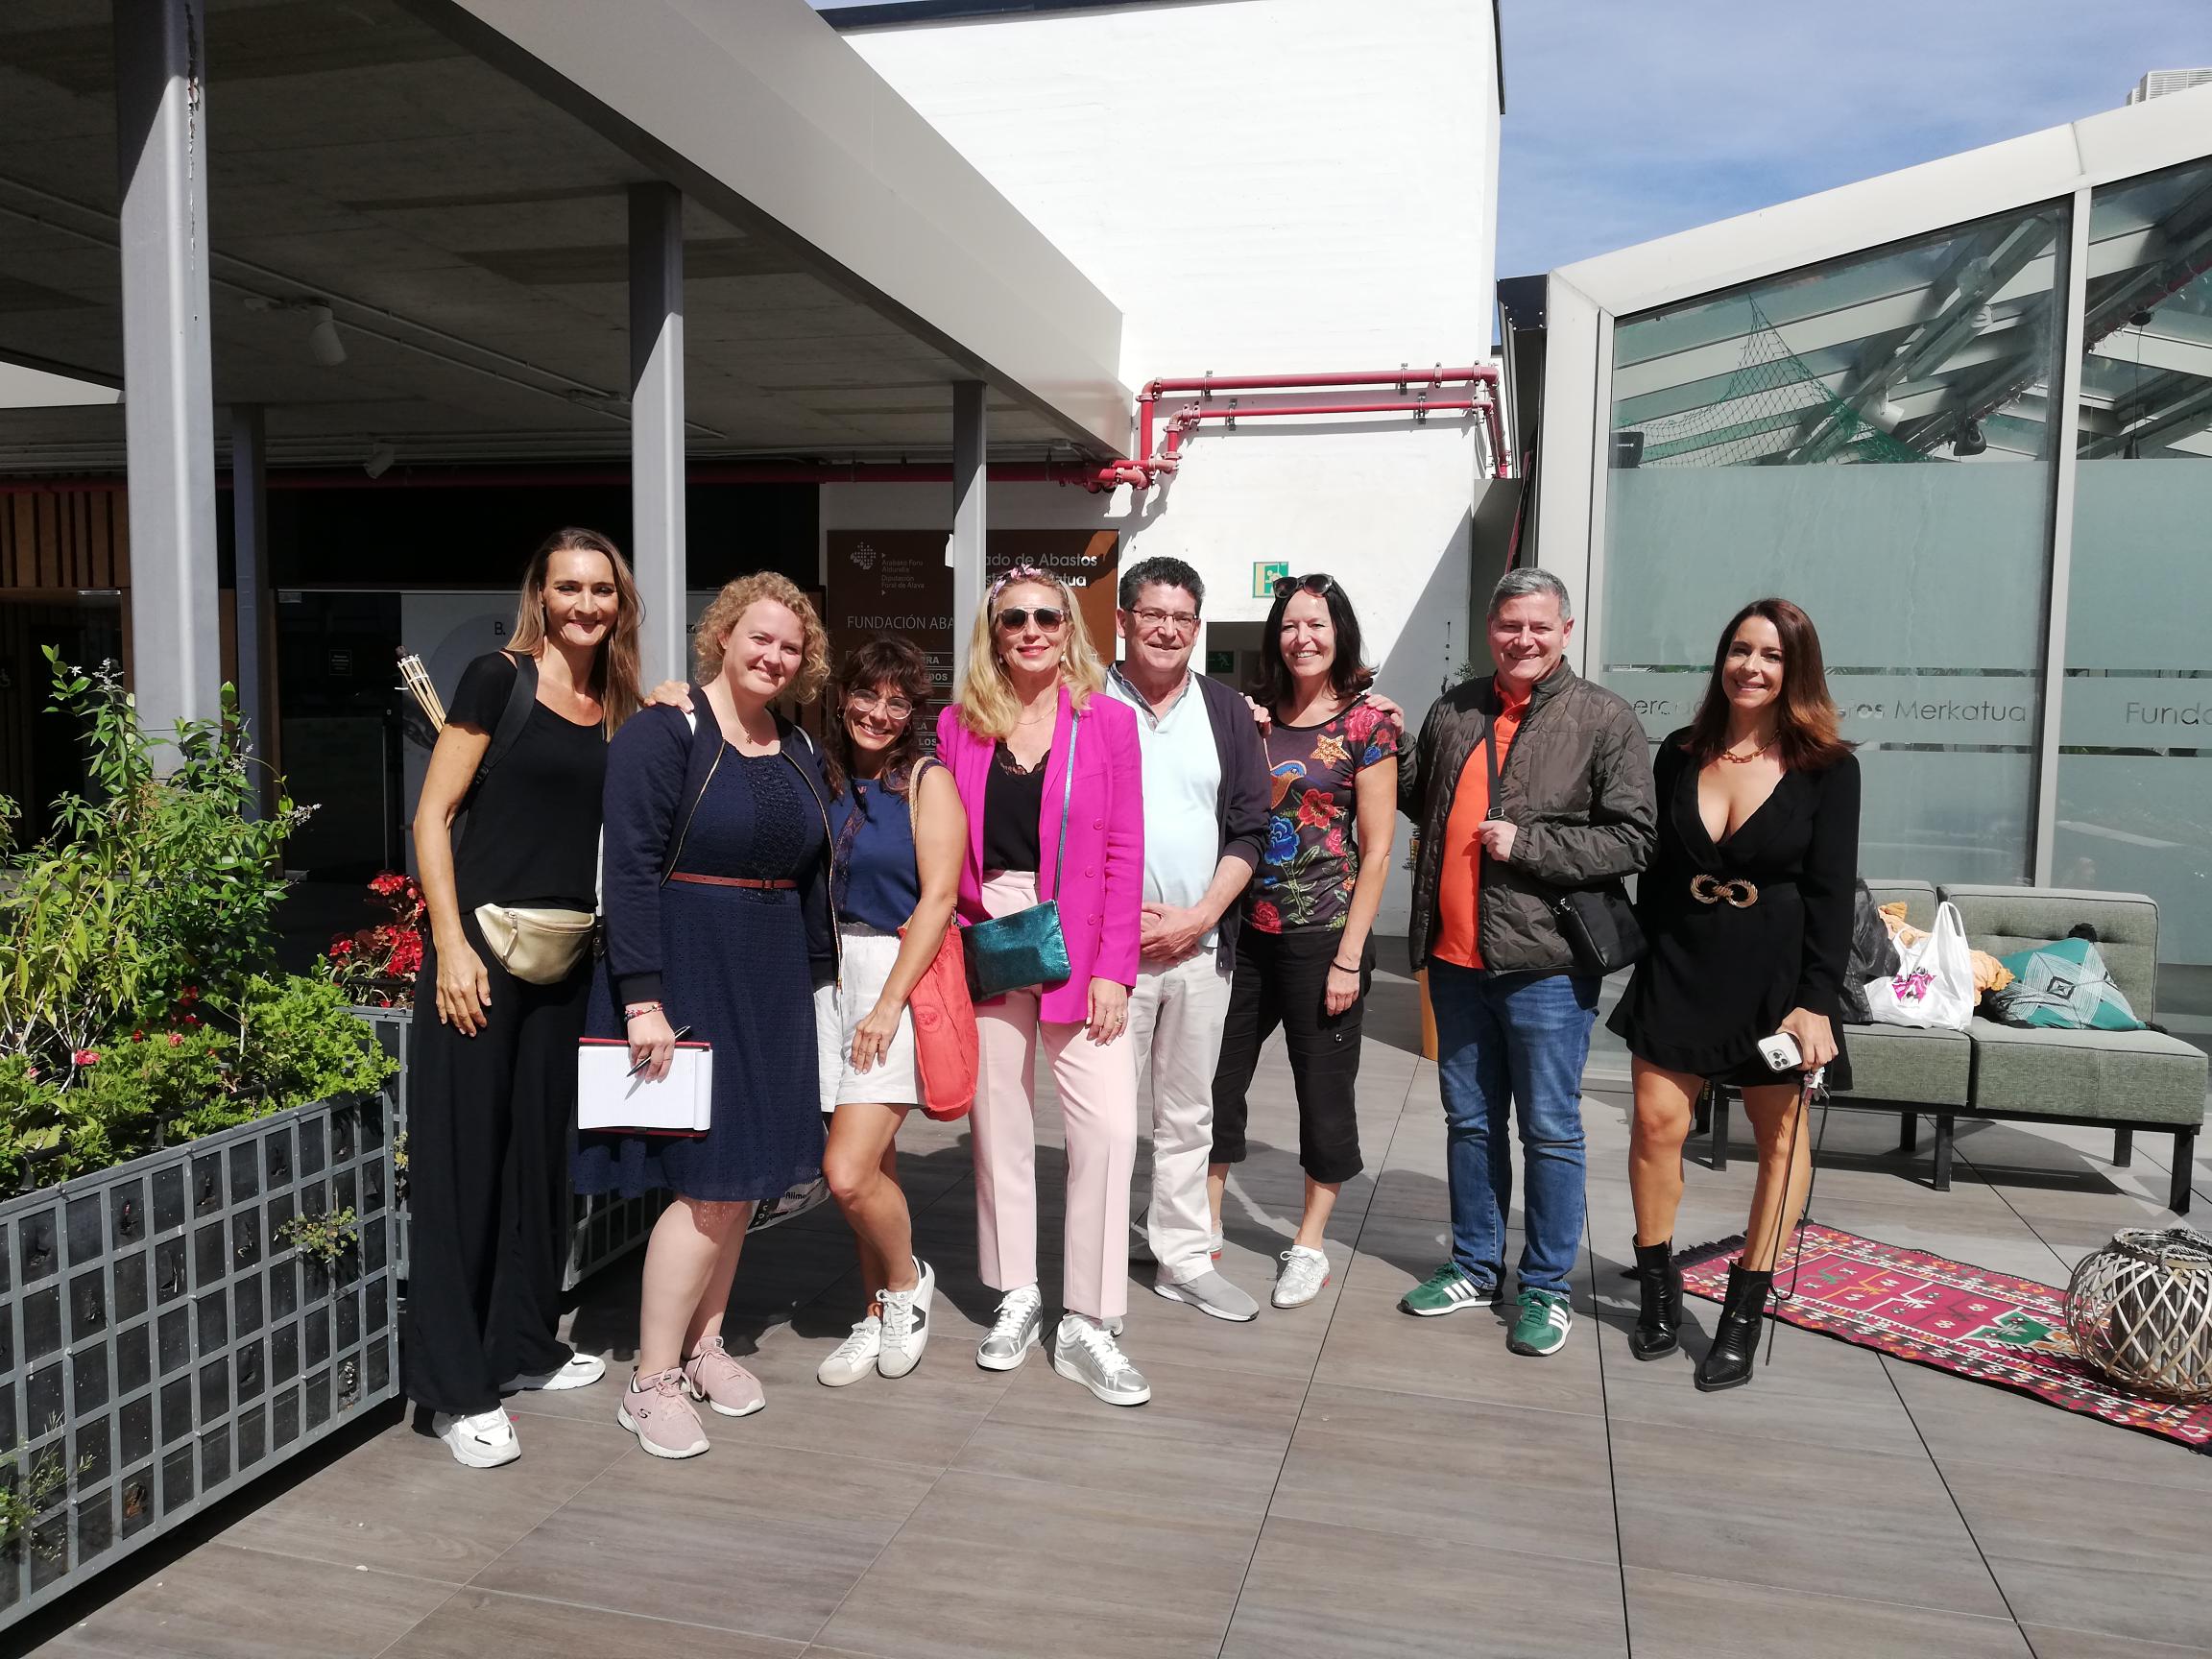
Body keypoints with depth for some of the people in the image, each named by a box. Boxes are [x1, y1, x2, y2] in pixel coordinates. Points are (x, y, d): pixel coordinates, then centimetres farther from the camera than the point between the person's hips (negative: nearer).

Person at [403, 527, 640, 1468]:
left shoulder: (620, 710, 11)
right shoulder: (499, 680, -5)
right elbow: (433, 815, -8)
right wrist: (451, 946, -15)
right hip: (483, 946, -6)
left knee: (541, 1147, 14)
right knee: (463, 1156, -1)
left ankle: (523, 1344, 30)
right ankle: (456, 1388, 9)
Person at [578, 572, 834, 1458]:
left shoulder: (799, 751, 11)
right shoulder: (665, 733, -10)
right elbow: (629, 870, -16)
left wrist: (819, 977, 13)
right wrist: (642, 998, -21)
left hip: (770, 981, 7)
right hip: (685, 973, -7)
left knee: (744, 1172, 11)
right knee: (708, 1181, -6)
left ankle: (704, 1343, 29)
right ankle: (651, 1382, 9)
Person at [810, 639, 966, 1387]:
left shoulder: (926, 780, -4)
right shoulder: (821, 775, 9)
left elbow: (937, 899, -10)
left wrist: (889, 1003, -14)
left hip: (899, 973, -4)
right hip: (826, 975, 4)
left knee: (849, 1174, -11)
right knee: (872, 1163, 11)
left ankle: (907, 1282, 16)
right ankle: (879, 1316, 27)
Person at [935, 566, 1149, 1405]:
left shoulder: (1108, 721, 0)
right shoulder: (960, 725, 5)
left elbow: (1124, 854, -3)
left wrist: (1112, 969, -9)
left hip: (1079, 951, -2)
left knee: (1110, 1128, -7)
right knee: (1000, 1123, 10)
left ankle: (1087, 1325, 6)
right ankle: (1017, 1297, 27)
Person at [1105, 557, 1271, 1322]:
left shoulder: (1227, 712, 7)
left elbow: (1249, 829, 4)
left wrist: (1197, 917, -6)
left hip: (1201, 943, 3)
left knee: (1188, 1113, 12)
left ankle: (1185, 1259, 23)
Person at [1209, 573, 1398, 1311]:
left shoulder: (1365, 723, -5)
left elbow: (1376, 852, -6)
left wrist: (1349, 957, -10)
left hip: (1322, 935, -4)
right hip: (1245, 929, 4)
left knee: (1323, 1086, 8)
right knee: (1218, 1076, 10)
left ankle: (1310, 1244, 26)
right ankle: (1204, 1226, 27)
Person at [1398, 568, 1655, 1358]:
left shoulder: (1603, 719, -5)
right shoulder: (1454, 711, 10)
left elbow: (1634, 840, -10)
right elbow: (1415, 798, 25)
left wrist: (1527, 843, -16)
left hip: (1544, 964, -5)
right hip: (1456, 958, 5)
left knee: (1550, 1129, 5)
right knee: (1469, 1121, 16)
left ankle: (1545, 1287, 19)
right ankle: (1474, 1267, 31)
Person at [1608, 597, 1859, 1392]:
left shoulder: (1827, 768, -5)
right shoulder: (1679, 755, 5)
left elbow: (1831, 893, -8)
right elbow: (1656, 870, 9)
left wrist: (1816, 1001, -15)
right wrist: (1643, 961, 6)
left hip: (1774, 972, -2)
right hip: (1680, 965, 2)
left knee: (1781, 1133, 6)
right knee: (1657, 1121, -1)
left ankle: (1744, 1311, 18)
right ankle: (1658, 1288, 17)